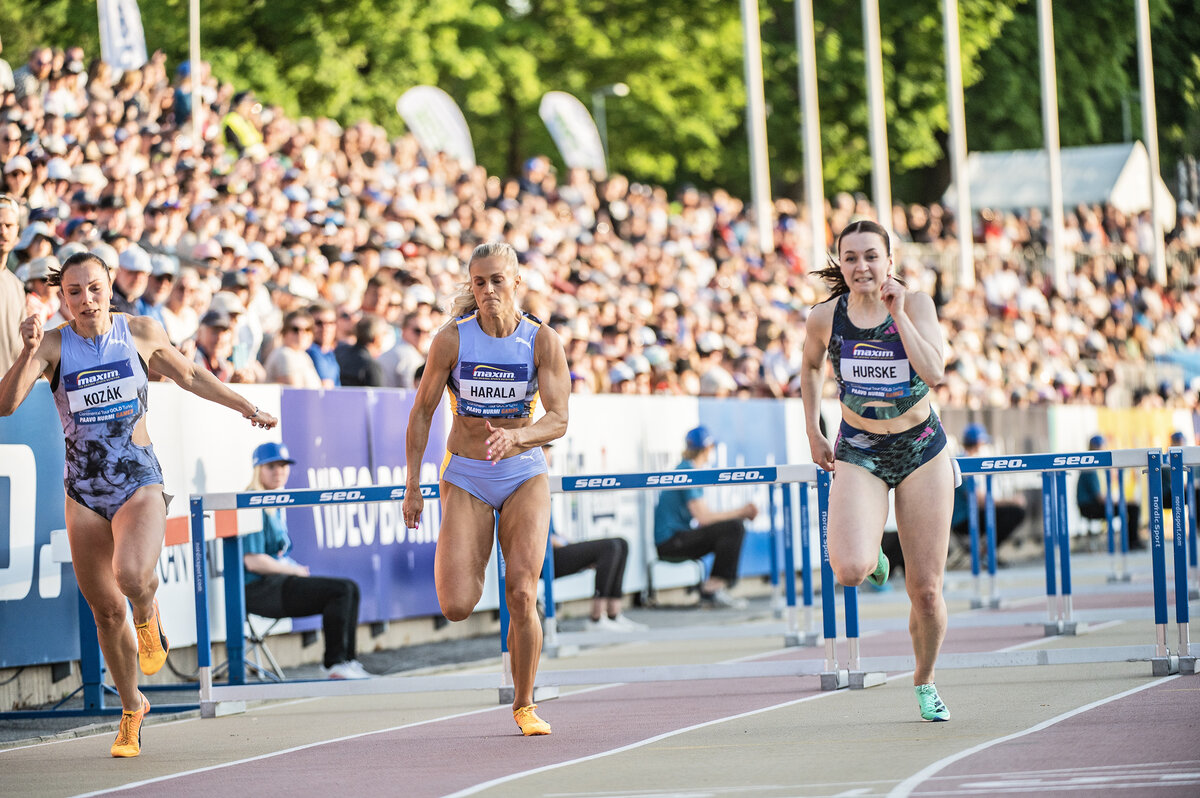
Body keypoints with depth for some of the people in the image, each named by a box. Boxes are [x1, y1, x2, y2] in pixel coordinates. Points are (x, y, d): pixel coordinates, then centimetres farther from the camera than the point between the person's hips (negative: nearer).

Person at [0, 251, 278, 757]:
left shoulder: (141, 333, -1)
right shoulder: (53, 345, -4)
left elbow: (188, 375, 17)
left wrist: (245, 407, 23)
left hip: (140, 483, -1)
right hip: (84, 491, 1)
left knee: (131, 573, -30)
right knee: (106, 611, 5)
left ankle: (148, 612, 7)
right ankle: (131, 709, 26)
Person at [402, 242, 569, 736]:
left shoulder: (543, 341, -9)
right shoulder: (452, 339, -8)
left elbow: (559, 420, -14)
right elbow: (422, 412, 1)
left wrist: (516, 435, -34)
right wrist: (412, 486, -1)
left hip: (524, 476, 0)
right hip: (464, 478, 0)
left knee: (521, 596, -13)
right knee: (456, 607, -12)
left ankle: (524, 705, 8)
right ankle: (462, 563, 27)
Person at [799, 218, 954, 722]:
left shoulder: (914, 304, -11)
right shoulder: (826, 317, -7)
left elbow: (934, 372, -25)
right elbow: (810, 367, 15)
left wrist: (898, 315, -27)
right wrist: (813, 434, 12)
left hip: (921, 451, 0)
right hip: (858, 453, 0)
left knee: (925, 590, 2)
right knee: (850, 571, -25)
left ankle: (925, 681, 29)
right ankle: (871, 556, 14)